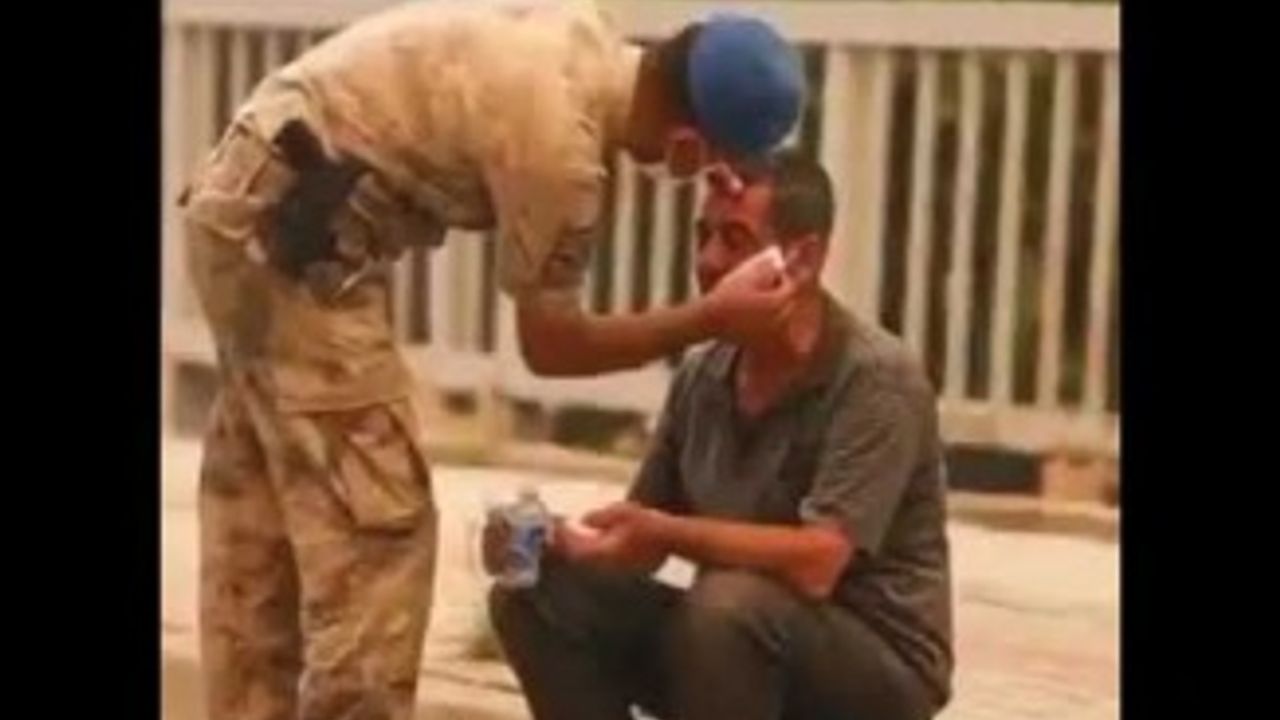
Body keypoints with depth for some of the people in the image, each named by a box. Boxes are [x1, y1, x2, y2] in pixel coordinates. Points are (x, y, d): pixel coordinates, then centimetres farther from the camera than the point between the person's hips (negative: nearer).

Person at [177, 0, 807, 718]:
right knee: (374, 523, -7)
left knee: (262, 521, 16)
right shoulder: (557, 142, -23)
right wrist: (713, 318, -10)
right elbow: (551, 344, -10)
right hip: (288, 233, -10)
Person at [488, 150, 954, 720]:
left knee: (727, 605, -36)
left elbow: (816, 563, -29)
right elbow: (640, 538, 6)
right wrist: (555, 538, -14)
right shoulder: (701, 377, 2)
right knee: (538, 595, -9)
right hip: (733, 642, 7)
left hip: (879, 669, -6)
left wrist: (669, 533, -35)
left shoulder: (874, 380, -19)